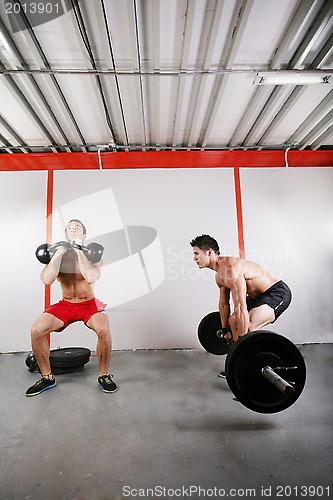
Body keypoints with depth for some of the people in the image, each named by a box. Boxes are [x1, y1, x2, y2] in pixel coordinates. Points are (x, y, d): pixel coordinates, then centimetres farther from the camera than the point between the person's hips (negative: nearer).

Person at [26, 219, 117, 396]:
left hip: (89, 304, -2)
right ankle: (47, 377, 5)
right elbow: (46, 280, -21)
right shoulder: (57, 254, -2)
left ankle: (104, 375, -4)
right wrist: (60, 251, -18)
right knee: (36, 330, -20)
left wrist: (79, 250, -23)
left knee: (103, 329, -31)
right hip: (65, 305, 3)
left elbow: (91, 278, -31)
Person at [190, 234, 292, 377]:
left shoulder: (231, 269, -30)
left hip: (278, 292, -10)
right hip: (260, 295, 10)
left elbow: (240, 308, -33)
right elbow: (224, 303, 13)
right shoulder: (219, 275, 2)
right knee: (233, 321, 14)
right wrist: (225, 329, 20)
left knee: (248, 327, -27)